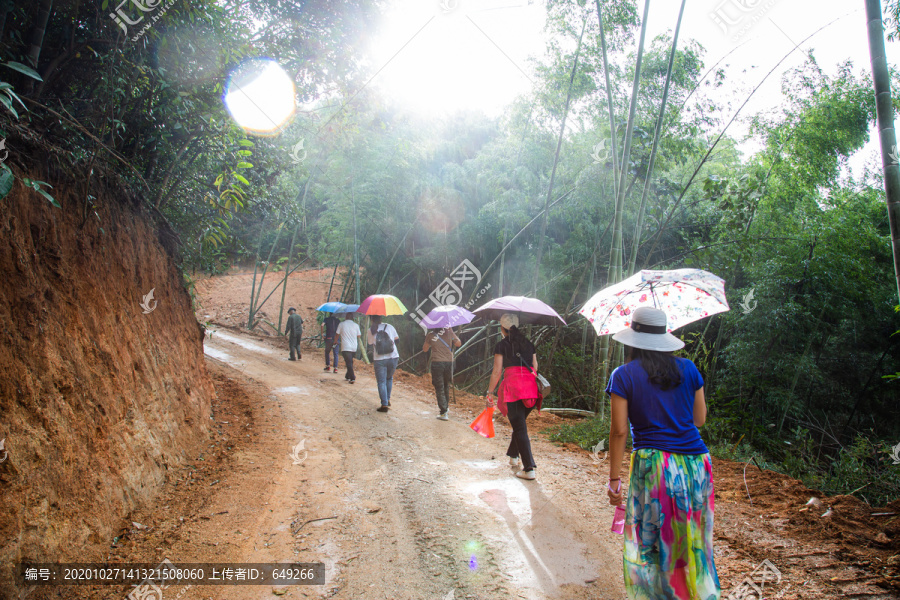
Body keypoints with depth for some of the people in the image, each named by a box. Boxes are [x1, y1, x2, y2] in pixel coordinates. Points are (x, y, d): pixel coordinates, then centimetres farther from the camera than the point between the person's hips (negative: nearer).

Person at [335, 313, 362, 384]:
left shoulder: (342, 324, -3)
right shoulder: (356, 325, 2)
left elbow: (337, 334, 5)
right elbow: (359, 336, 9)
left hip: (345, 348, -4)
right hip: (354, 347, 4)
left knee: (349, 363, -6)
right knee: (350, 362, 19)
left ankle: (352, 378, -13)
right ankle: (347, 376, 29)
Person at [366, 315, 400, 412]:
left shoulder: (370, 331, -3)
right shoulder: (389, 326, 1)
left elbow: (370, 343, 12)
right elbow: (397, 339, 6)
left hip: (379, 359, -2)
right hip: (393, 357, 2)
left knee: (381, 382, 5)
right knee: (389, 378, 24)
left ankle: (384, 405, -1)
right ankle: (388, 399, 26)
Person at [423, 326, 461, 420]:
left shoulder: (430, 335, -1)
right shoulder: (449, 332, 1)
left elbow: (425, 349, 10)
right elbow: (459, 344, 9)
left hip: (436, 363, -2)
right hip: (448, 362, 2)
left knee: (439, 388, 2)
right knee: (446, 386, 22)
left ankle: (444, 413, -5)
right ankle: (446, 406, 35)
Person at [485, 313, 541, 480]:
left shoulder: (502, 345, 3)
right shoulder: (529, 343, 16)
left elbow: (497, 372, -1)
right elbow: (535, 367, 15)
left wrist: (490, 392, 6)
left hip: (513, 385, -5)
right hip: (531, 386, 5)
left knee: (520, 427, -3)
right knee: (519, 423, 23)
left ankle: (529, 469, -7)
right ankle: (513, 456, 37)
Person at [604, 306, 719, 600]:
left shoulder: (624, 376, -4)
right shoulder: (688, 369, 5)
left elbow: (619, 431, -6)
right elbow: (699, 419, 12)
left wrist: (614, 479, 0)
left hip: (654, 465, -4)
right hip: (697, 464, 4)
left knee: (652, 545, 8)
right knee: (694, 543, 16)